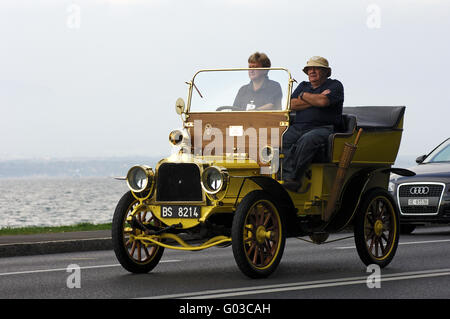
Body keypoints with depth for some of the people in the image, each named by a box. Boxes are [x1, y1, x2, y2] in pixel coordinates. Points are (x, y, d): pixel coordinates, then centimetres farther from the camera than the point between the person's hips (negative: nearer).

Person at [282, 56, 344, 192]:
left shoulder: (335, 85, 10)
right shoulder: (303, 86, 27)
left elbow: (323, 101, -11)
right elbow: (293, 105, 9)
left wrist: (303, 96, 5)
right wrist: (316, 99, 1)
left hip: (323, 128, -5)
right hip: (298, 127, 5)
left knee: (307, 140, -38)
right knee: (282, 140, -27)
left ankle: (293, 178, -38)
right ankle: (287, 178, -39)